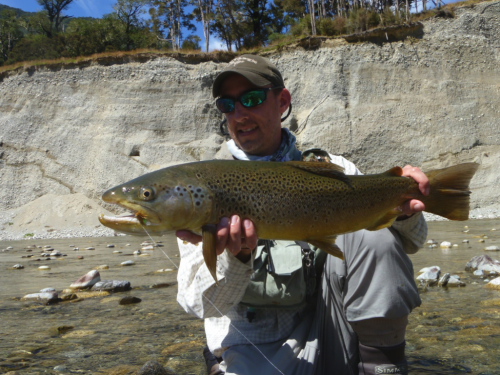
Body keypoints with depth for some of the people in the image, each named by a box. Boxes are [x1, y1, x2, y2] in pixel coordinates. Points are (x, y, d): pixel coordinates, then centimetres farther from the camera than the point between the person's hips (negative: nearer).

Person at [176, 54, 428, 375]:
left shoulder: (331, 171, 6)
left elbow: (406, 244, 8)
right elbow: (197, 302, -10)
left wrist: (406, 213, -16)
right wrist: (236, 257, -31)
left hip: (326, 334, 4)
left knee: (368, 231, -18)